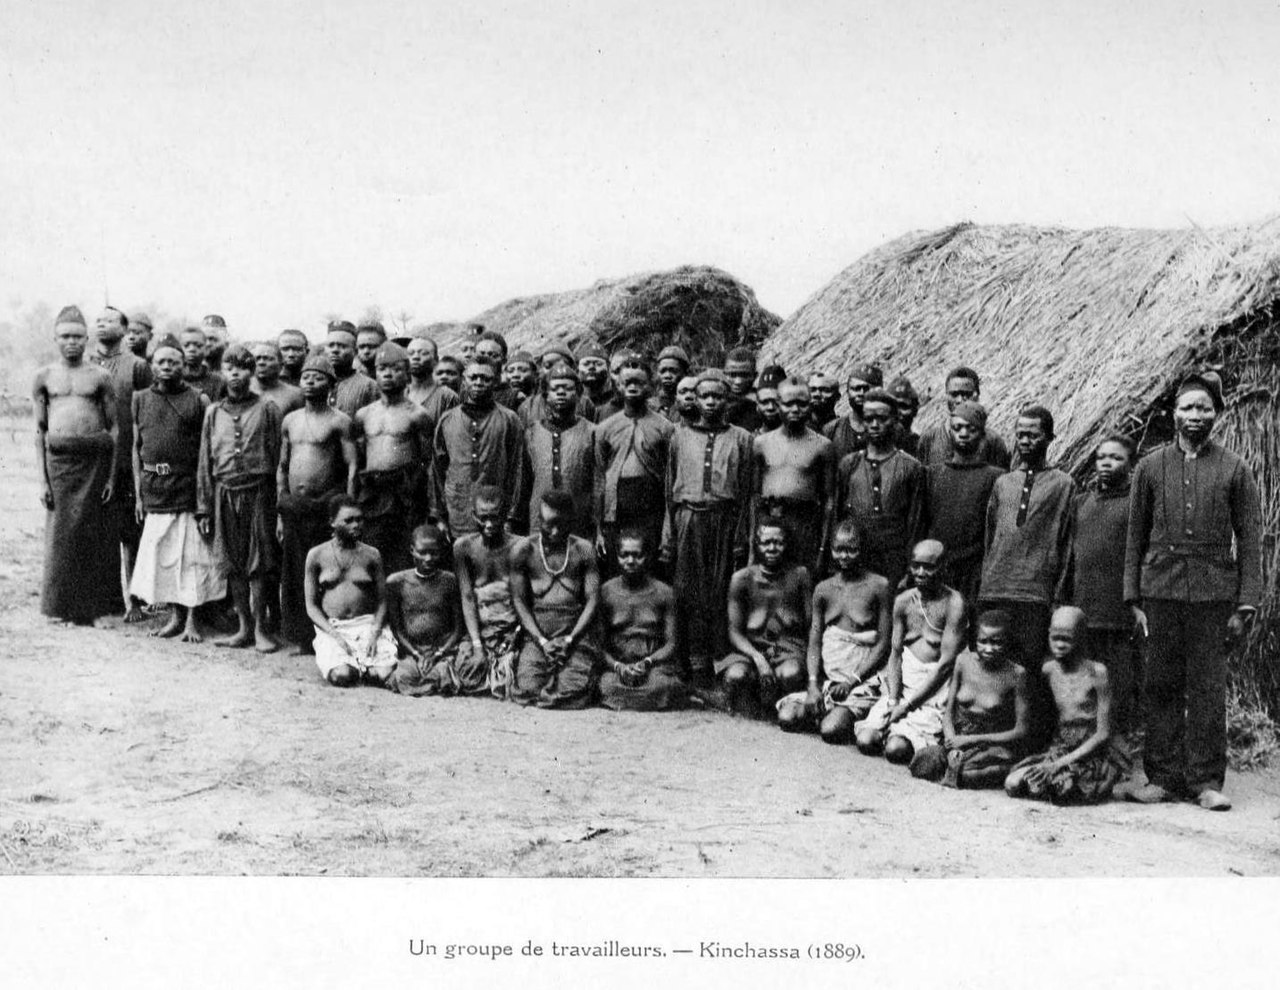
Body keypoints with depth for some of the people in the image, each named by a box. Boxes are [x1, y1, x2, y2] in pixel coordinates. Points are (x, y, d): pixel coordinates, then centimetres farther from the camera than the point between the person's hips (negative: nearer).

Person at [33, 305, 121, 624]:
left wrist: (112, 475, -1)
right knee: (61, 534, 1)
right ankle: (61, 605, 12)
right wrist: (42, 478, 1)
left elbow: (113, 429, 6)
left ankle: (91, 604, 11)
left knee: (94, 533, 1)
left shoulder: (100, 377, 6)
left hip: (95, 460, 0)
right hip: (58, 460, 0)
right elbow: (39, 430, 8)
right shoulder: (44, 377, 8)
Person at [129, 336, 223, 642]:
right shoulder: (141, 400, 9)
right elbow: (136, 448, 11)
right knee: (160, 555, 8)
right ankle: (175, 616, 18)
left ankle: (192, 619, 8)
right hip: (155, 491, 4)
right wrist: (138, 493, 6)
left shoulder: (198, 400, -1)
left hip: (189, 488, -3)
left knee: (192, 556, 0)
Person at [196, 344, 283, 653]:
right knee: (233, 564, 6)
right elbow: (205, 462, 12)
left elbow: (277, 457, -1)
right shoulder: (213, 412, 11)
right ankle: (243, 627, 15)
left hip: (258, 491, -3)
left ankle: (260, 629, 7)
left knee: (258, 563, -1)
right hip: (225, 492, 3)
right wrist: (204, 508, 6)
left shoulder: (267, 409, 2)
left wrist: (279, 502, -7)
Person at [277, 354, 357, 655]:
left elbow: (352, 468, -6)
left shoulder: (339, 421, -2)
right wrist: (280, 513, 14)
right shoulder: (290, 421, 14)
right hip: (293, 506, 5)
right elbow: (282, 468, 18)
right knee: (296, 575, 7)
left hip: (326, 506, -5)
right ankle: (303, 638, 15)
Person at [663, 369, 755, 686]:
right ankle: (696, 664, 7)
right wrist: (668, 537, 5)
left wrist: (741, 538, -5)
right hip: (688, 521, 2)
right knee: (689, 596, 1)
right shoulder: (681, 436, 13)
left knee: (722, 596, -3)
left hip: (725, 521, -1)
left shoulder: (740, 438, 9)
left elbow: (746, 492, 4)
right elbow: (669, 489, 12)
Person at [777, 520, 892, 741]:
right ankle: (822, 713, 10)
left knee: (832, 730, -25)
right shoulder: (823, 590, 10)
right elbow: (814, 643, 7)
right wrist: (813, 683, -9)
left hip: (863, 679, -4)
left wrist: (852, 681, -12)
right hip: (827, 677, 4)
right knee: (787, 718, -18)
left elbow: (883, 644, -4)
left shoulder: (879, 586, -2)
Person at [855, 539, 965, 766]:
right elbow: (895, 654, 6)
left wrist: (907, 705, -13)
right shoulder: (903, 601, 7)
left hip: (935, 687, -5)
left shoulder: (953, 603, -9)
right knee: (865, 741, -14)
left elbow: (946, 662, -12)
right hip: (902, 681, 5)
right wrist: (893, 700, -10)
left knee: (897, 749, -22)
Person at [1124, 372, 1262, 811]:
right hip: (1161, 590, 1)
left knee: (1208, 689, 1)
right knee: (1161, 686, 4)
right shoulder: (1151, 467, 8)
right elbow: (1135, 537, 10)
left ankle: (1206, 780, 9)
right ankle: (1164, 776, 13)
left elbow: (1250, 540, 4)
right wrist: (1134, 599, 4)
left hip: (1213, 595, -1)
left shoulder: (1233, 469, 4)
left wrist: (1245, 604, -3)